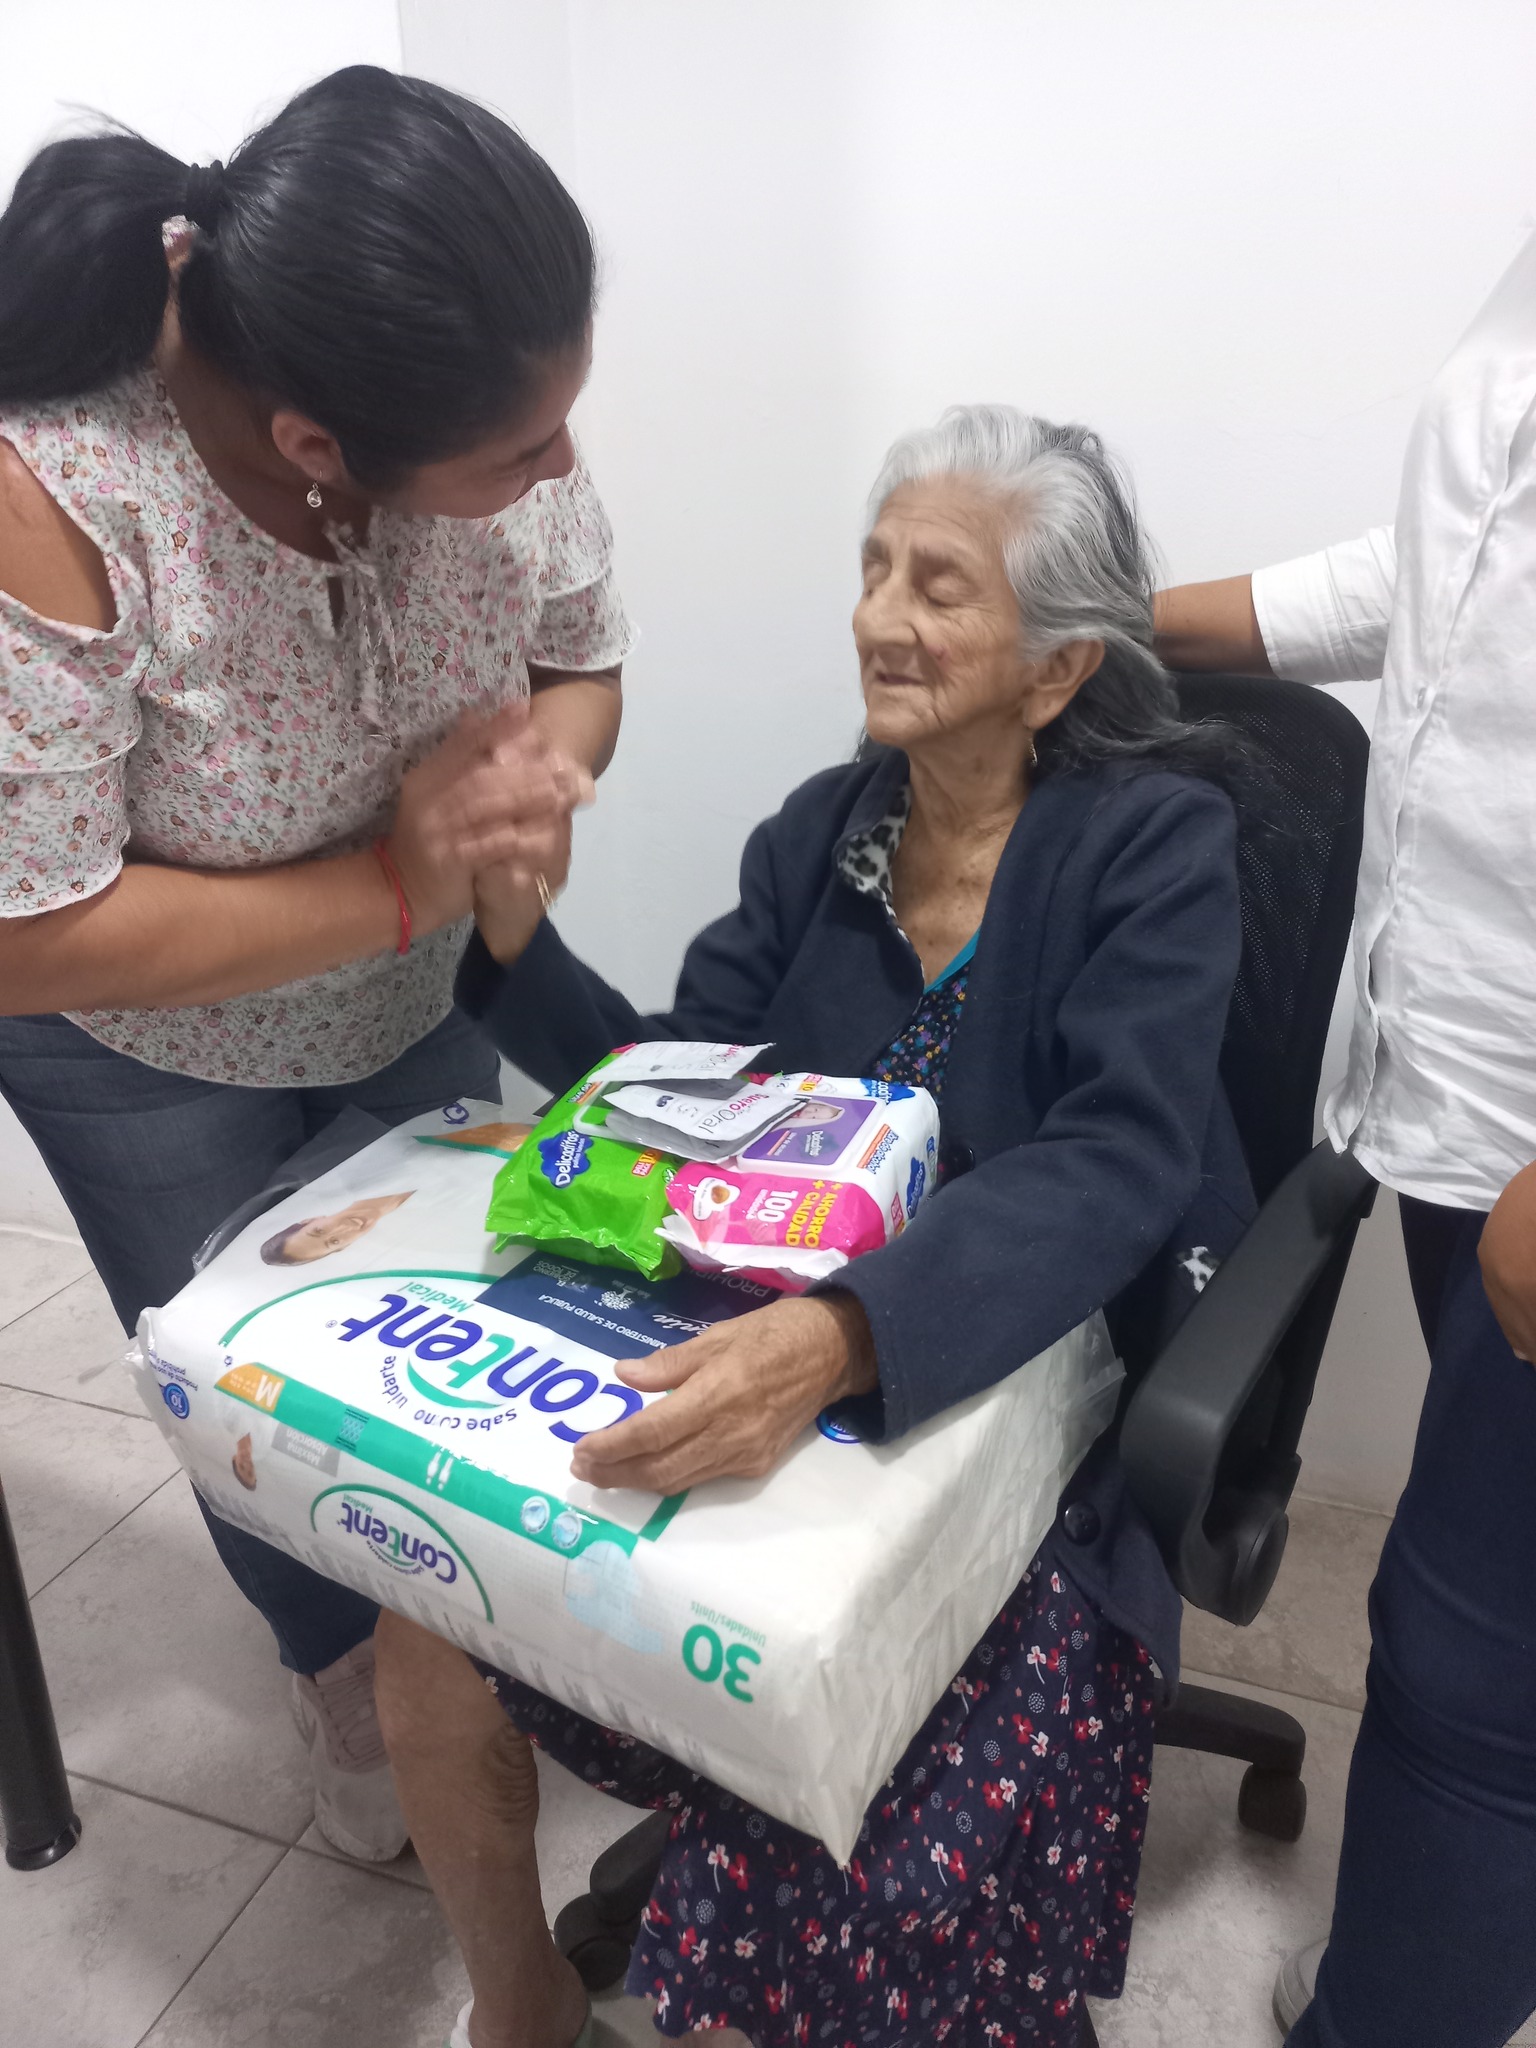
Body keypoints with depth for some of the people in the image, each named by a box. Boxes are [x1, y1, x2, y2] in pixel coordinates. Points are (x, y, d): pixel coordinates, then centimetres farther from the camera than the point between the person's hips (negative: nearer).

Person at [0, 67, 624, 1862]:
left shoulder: (489, 418, -25)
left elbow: (583, 660, -8)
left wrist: (532, 774, -30)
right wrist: (392, 883, -33)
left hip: (418, 1004, 4)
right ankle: (339, 1668, 49)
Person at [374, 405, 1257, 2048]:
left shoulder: (1154, 840, -10)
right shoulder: (823, 828, 5)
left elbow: (1114, 1166, -24)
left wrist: (842, 1334, -40)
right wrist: (512, 931, -13)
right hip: (779, 1367, 5)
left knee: (852, 1892, -21)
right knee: (432, 1626, -5)